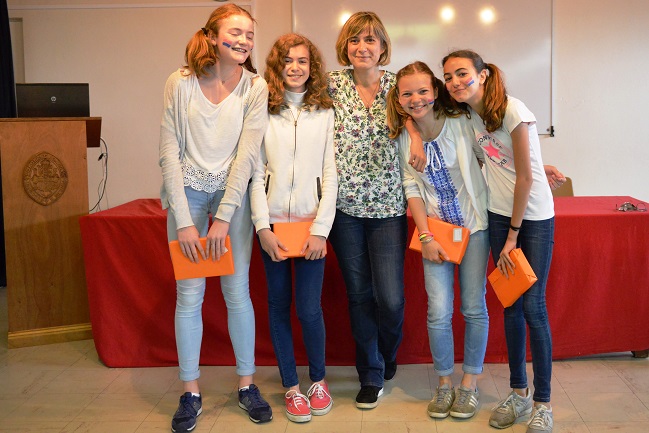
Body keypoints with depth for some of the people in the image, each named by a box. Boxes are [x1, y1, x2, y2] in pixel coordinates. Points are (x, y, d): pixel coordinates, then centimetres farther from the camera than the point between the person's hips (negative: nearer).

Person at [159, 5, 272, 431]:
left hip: (233, 193, 0)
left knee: (238, 291, 2)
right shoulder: (182, 82, -6)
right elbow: (169, 152, -7)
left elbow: (247, 154, -9)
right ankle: (191, 393, 14)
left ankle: (247, 384, 18)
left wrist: (223, 217, -13)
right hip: (188, 192, 0)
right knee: (189, 295, 1)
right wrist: (184, 220, -11)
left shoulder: (255, 87, -5)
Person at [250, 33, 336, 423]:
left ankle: (318, 380, 20)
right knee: (279, 305, 7)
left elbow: (331, 174, -1)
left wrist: (321, 229, -8)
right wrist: (263, 227, -8)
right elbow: (255, 174, 1)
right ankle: (291, 386, 20)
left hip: (311, 223, -1)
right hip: (273, 223, 1)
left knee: (308, 308, -4)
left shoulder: (325, 113, 3)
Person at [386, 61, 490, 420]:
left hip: (474, 225, -1)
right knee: (439, 312, -3)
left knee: (474, 307, 4)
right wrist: (426, 236, -6)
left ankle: (470, 382, 22)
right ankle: (444, 382, 19)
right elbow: (411, 188, -1)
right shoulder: (403, 138, -1)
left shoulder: (461, 125, -10)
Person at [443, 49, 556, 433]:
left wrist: (513, 235, -9)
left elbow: (525, 177, -15)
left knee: (533, 305, -5)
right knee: (511, 304, 9)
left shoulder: (512, 111, -18)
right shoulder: (464, 114, 0)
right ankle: (519, 392, 21)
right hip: (499, 215, 5)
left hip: (534, 216, -5)